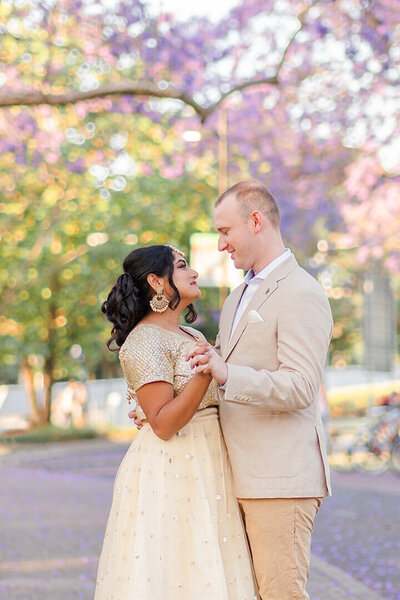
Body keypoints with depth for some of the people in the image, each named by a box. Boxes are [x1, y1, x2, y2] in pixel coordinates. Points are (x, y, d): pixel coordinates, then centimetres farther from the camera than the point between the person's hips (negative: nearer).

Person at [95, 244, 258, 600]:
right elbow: (163, 424, -19)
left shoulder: (192, 336, 16)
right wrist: (205, 371, -26)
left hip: (205, 472, 8)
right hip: (169, 473, -8)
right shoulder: (145, 340, -11)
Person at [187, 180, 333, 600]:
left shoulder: (302, 295, -11)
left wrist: (227, 376, -31)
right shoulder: (239, 296, 20)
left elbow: (300, 388, -19)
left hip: (281, 479, -9)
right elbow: (220, 374, 28)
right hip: (243, 477, 9)